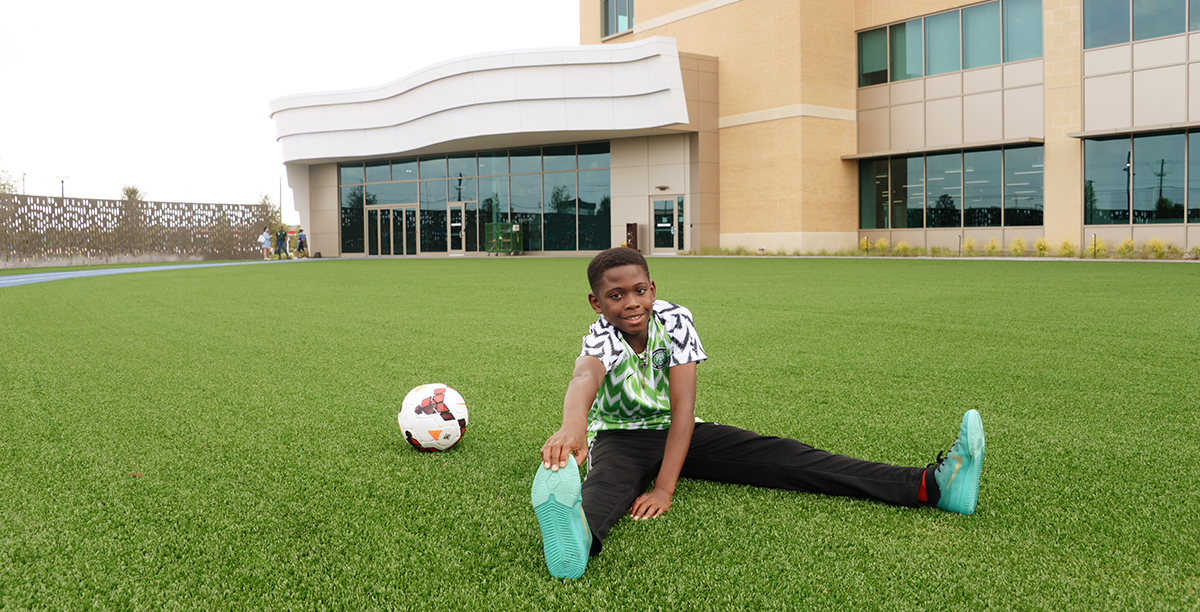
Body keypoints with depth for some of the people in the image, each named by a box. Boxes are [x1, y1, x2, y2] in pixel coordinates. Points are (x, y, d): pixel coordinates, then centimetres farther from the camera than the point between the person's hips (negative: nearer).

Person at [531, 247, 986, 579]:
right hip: (619, 439, -3)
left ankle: (928, 486, -26)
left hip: (676, 432, 3)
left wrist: (665, 487, -36)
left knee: (778, 456, -14)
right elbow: (586, 377, -49)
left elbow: (683, 403, -24)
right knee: (607, 479, -40)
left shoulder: (673, 320, -16)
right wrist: (572, 428, -73)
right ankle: (579, 535, -77)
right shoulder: (602, 338, -23)